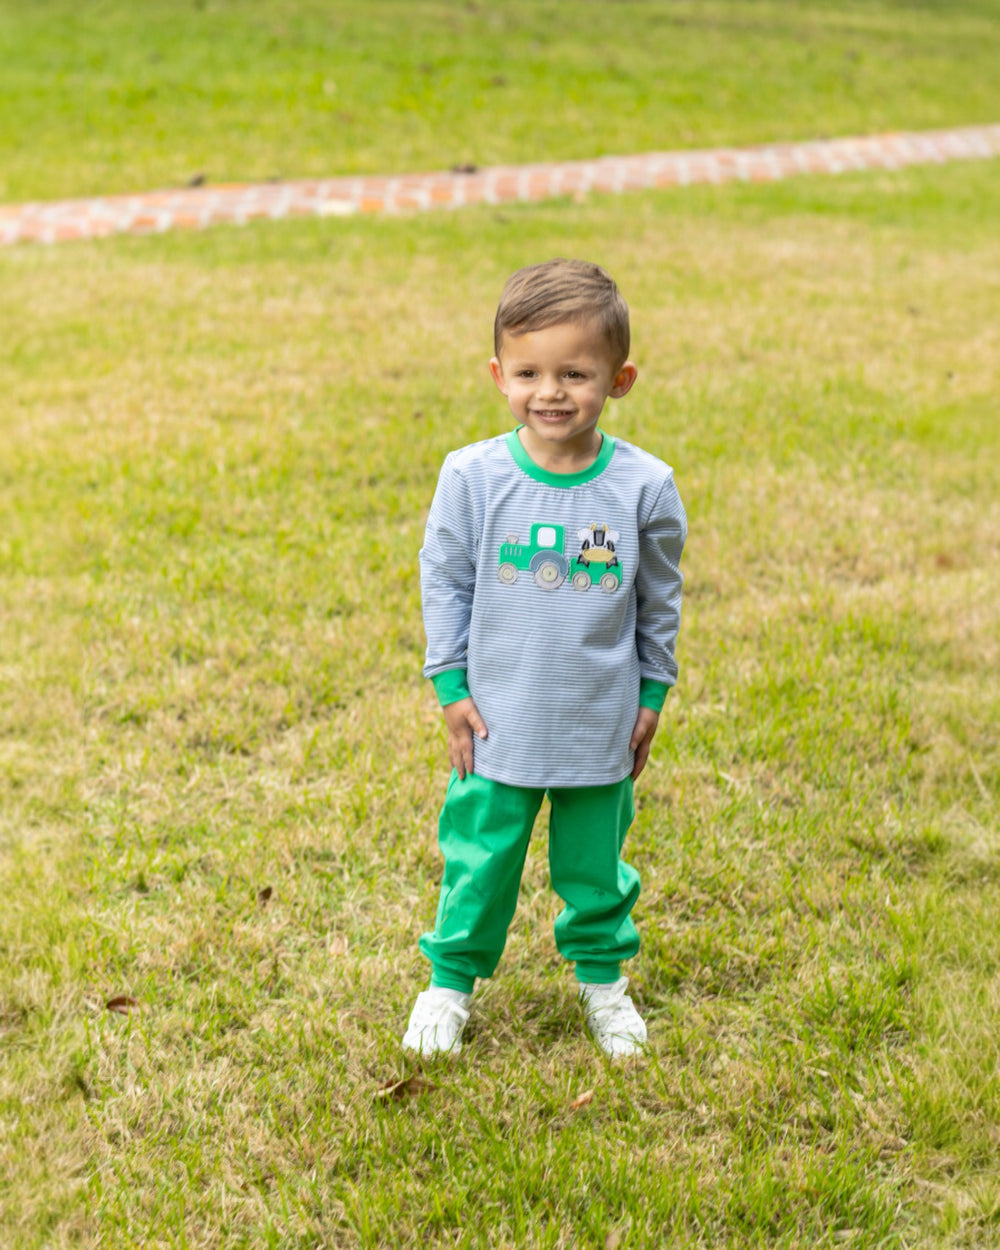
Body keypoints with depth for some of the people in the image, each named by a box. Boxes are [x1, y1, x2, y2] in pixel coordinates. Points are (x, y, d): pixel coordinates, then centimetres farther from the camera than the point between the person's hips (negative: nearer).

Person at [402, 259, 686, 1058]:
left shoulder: (644, 487, -10)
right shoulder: (473, 477, -11)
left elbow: (660, 600, 3)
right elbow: (443, 580, 0)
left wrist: (652, 694, 7)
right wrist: (451, 685, -1)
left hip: (600, 725, 1)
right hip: (498, 722, 0)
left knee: (594, 862, 16)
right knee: (480, 858, 10)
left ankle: (603, 976, 40)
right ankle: (452, 978, 32)